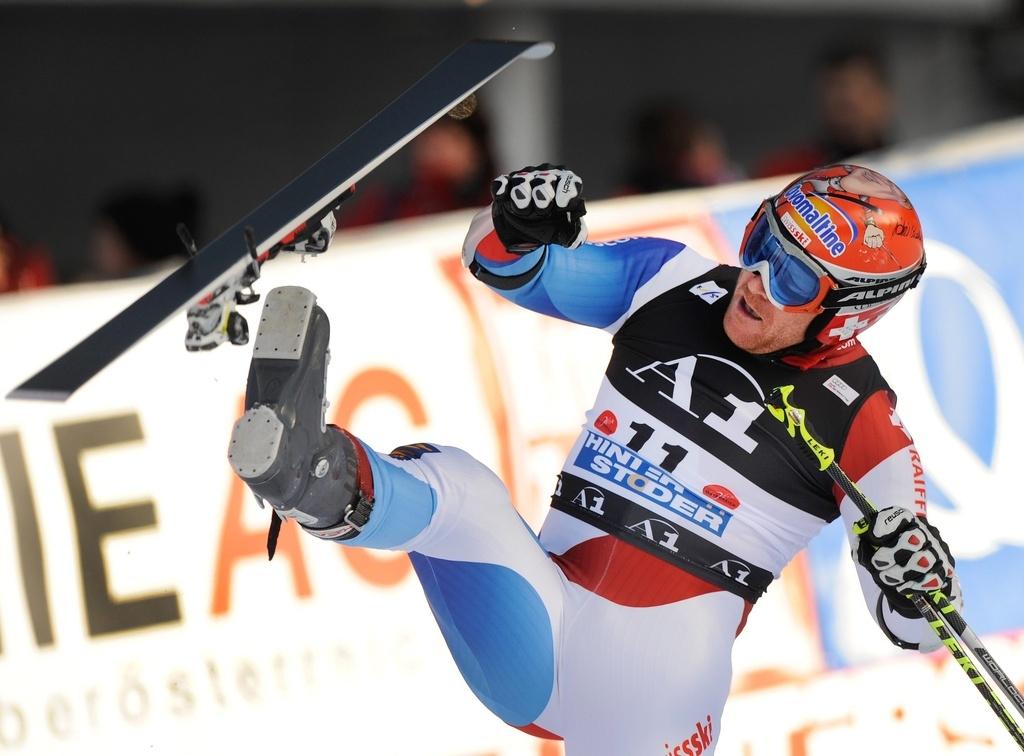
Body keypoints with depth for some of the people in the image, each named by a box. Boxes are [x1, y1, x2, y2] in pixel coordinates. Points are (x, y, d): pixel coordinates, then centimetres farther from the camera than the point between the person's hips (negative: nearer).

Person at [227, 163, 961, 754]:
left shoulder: (858, 421, -2)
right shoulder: (672, 281, 6)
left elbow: (914, 626, 3)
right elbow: (511, 268, 17)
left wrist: (918, 582, -22)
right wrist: (518, 226, -8)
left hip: (648, 688, -1)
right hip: (542, 626, 1)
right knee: (447, 486, -28)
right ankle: (328, 483, -59)